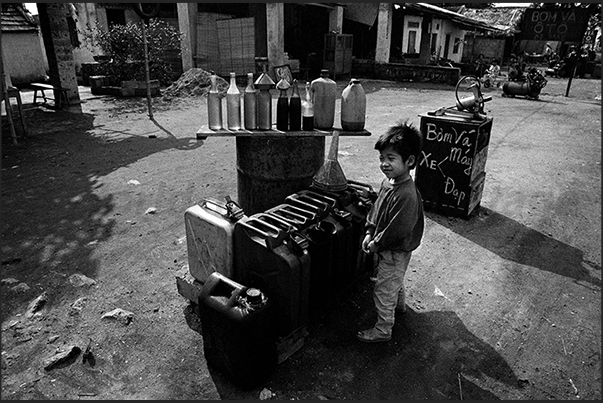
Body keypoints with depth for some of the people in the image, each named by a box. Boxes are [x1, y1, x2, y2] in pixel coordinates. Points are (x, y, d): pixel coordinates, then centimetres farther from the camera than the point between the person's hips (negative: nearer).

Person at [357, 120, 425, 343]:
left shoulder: (407, 195, -35)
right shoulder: (389, 181, -5)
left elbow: (398, 230, -31)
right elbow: (376, 208, 7)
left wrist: (377, 244, -18)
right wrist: (369, 233, 1)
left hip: (395, 252, -9)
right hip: (387, 248, 9)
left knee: (384, 290, 6)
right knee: (395, 280, 32)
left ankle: (383, 329, 25)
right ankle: (399, 304, 58)